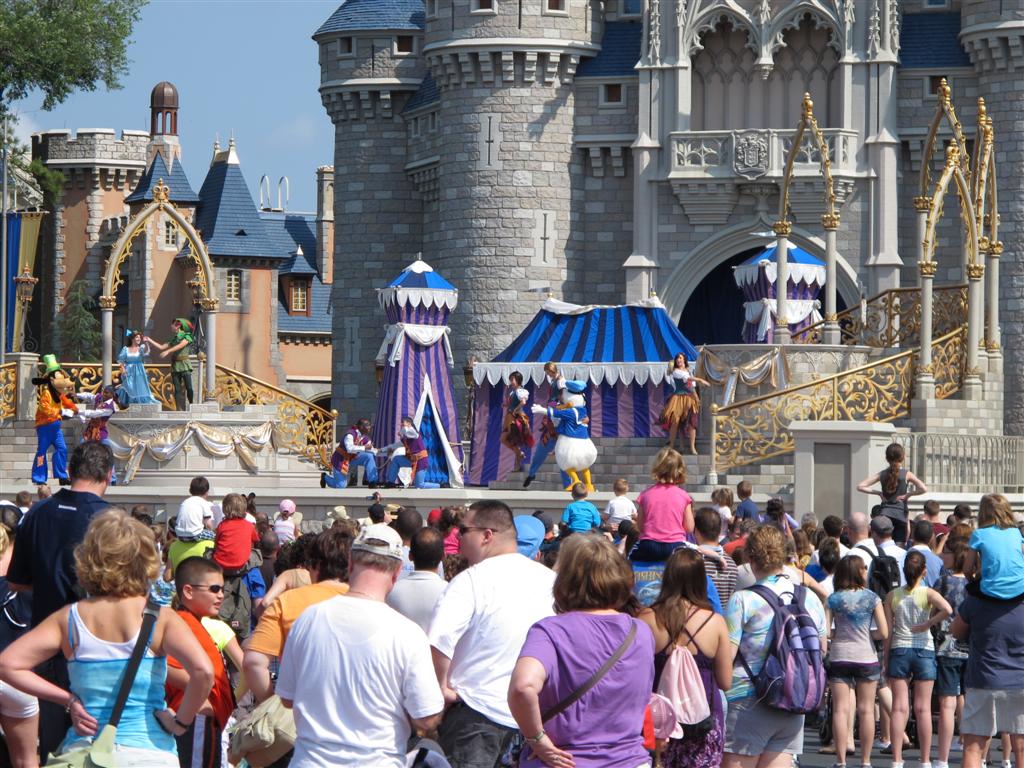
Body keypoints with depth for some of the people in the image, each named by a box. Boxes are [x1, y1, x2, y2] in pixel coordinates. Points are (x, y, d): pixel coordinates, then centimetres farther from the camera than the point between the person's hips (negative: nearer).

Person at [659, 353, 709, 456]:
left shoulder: (688, 371, 18)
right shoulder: (675, 371, 0)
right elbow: (686, 378, -15)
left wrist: (696, 397, 10)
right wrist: (700, 380, -22)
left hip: (689, 398, 5)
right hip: (678, 397, -5)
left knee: (691, 422, -7)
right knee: (675, 421, -13)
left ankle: (692, 447, -9)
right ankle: (671, 445, -7)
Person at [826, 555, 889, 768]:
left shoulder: (833, 599, -1)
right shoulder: (872, 598, -3)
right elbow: (884, 632, -6)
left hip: (839, 657, 0)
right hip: (866, 657, 0)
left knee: (841, 709, 1)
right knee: (866, 710, 7)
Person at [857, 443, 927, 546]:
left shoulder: (882, 474, 5)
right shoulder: (907, 474, -3)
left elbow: (860, 486, 3)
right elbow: (924, 489, -15)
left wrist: (878, 493, 7)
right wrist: (909, 494, -2)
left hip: (885, 513, 2)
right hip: (901, 514, -2)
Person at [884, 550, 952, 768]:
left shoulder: (893, 595, 0)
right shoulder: (928, 594, -5)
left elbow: (887, 631, 0)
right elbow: (947, 610, -26)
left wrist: (886, 660, 6)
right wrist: (927, 624, -11)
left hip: (899, 650, 1)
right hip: (924, 651, -1)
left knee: (899, 708, 1)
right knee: (923, 708, 4)